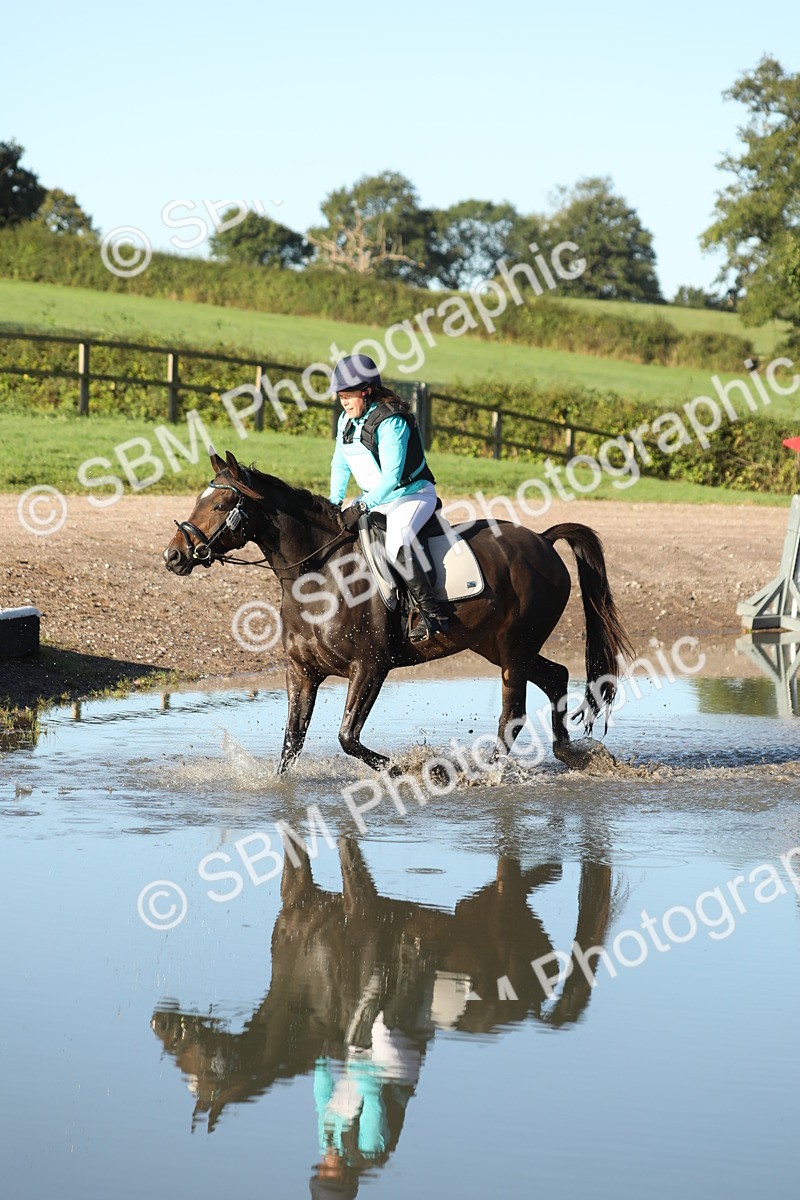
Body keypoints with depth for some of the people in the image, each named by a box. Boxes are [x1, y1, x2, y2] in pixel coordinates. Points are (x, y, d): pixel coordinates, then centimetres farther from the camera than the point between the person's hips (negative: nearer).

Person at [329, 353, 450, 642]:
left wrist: (361, 507, -31)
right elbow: (340, 465, 15)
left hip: (413, 495, -9)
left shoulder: (390, 422, -23)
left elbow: (391, 477, -28)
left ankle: (432, 611, -33)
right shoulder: (347, 420, 3)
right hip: (375, 497, 9)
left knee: (396, 544, -35)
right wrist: (334, 502, 5)